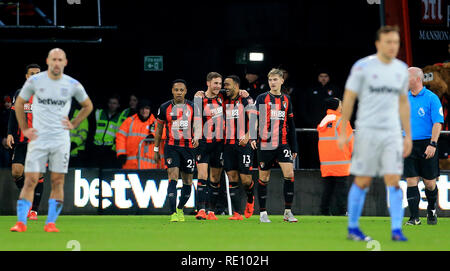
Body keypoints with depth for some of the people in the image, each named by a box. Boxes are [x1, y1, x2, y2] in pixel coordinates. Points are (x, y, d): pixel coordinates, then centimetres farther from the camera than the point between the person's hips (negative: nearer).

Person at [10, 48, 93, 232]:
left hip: (61, 140, 1)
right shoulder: (34, 81, -1)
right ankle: (21, 222, -9)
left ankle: (51, 222, 5)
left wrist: (73, 124, 8)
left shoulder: (73, 85, 2)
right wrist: (24, 129, 8)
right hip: (38, 139, -1)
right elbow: (19, 103, 13)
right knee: (30, 181, -8)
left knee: (58, 182, -1)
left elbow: (88, 106, 19)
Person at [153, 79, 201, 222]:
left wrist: (196, 137, -28)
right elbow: (159, 129, 12)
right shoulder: (165, 108, 3)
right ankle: (173, 213, -22)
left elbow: (197, 125, -7)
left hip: (188, 147, 2)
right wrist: (156, 150, 13)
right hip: (171, 146, -2)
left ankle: (180, 209, 30)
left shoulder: (192, 107, 4)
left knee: (187, 182, 7)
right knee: (173, 178, -17)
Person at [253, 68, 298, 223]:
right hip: (265, 144, -2)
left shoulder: (286, 100, 13)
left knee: (289, 174, -12)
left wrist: (294, 148, 17)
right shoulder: (262, 98, 2)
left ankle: (288, 212, -5)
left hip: (283, 143, 2)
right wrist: (252, 137, -21)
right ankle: (263, 213, 13)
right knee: (263, 178, 3)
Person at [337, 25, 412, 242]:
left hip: (393, 133, 4)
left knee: (393, 181, -6)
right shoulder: (362, 67, -4)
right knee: (362, 181, 1)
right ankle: (352, 228, 12)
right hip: (367, 132, -4)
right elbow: (349, 99, -1)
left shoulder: (401, 69, 10)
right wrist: (343, 132, -5)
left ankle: (396, 230, -7)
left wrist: (408, 135, 17)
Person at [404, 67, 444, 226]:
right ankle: (414, 217, -3)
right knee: (411, 181, -5)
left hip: (426, 145, -4)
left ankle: (431, 210, 27)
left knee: (429, 183, 3)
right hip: (409, 145, 4)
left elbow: (437, 123, -10)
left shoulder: (431, 98, -5)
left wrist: (432, 144, -18)